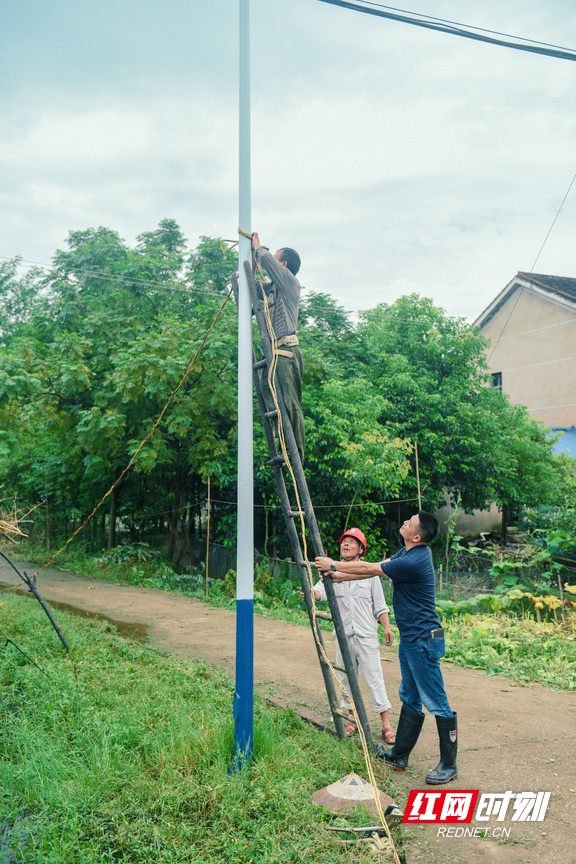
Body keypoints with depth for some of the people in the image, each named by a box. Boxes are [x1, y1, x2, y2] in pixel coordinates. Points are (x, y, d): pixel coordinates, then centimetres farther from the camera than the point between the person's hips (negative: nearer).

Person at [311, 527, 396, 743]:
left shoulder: (369, 572, 4)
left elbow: (379, 604, 5)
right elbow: (321, 590, -12)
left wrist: (387, 627, -5)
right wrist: (312, 594, -34)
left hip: (366, 635, -2)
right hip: (343, 635, 3)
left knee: (374, 679, -3)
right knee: (346, 678, 10)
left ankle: (386, 724, 3)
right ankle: (353, 719, 24)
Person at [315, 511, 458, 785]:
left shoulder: (413, 562, -25)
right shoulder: (408, 552, 5)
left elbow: (368, 569, -14)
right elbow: (375, 567, 15)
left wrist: (334, 566, -2)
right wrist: (342, 575, 12)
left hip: (423, 640, -11)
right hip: (410, 639, 11)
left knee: (437, 704, -1)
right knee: (410, 699, 17)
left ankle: (448, 765, 9)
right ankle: (399, 755, 28)